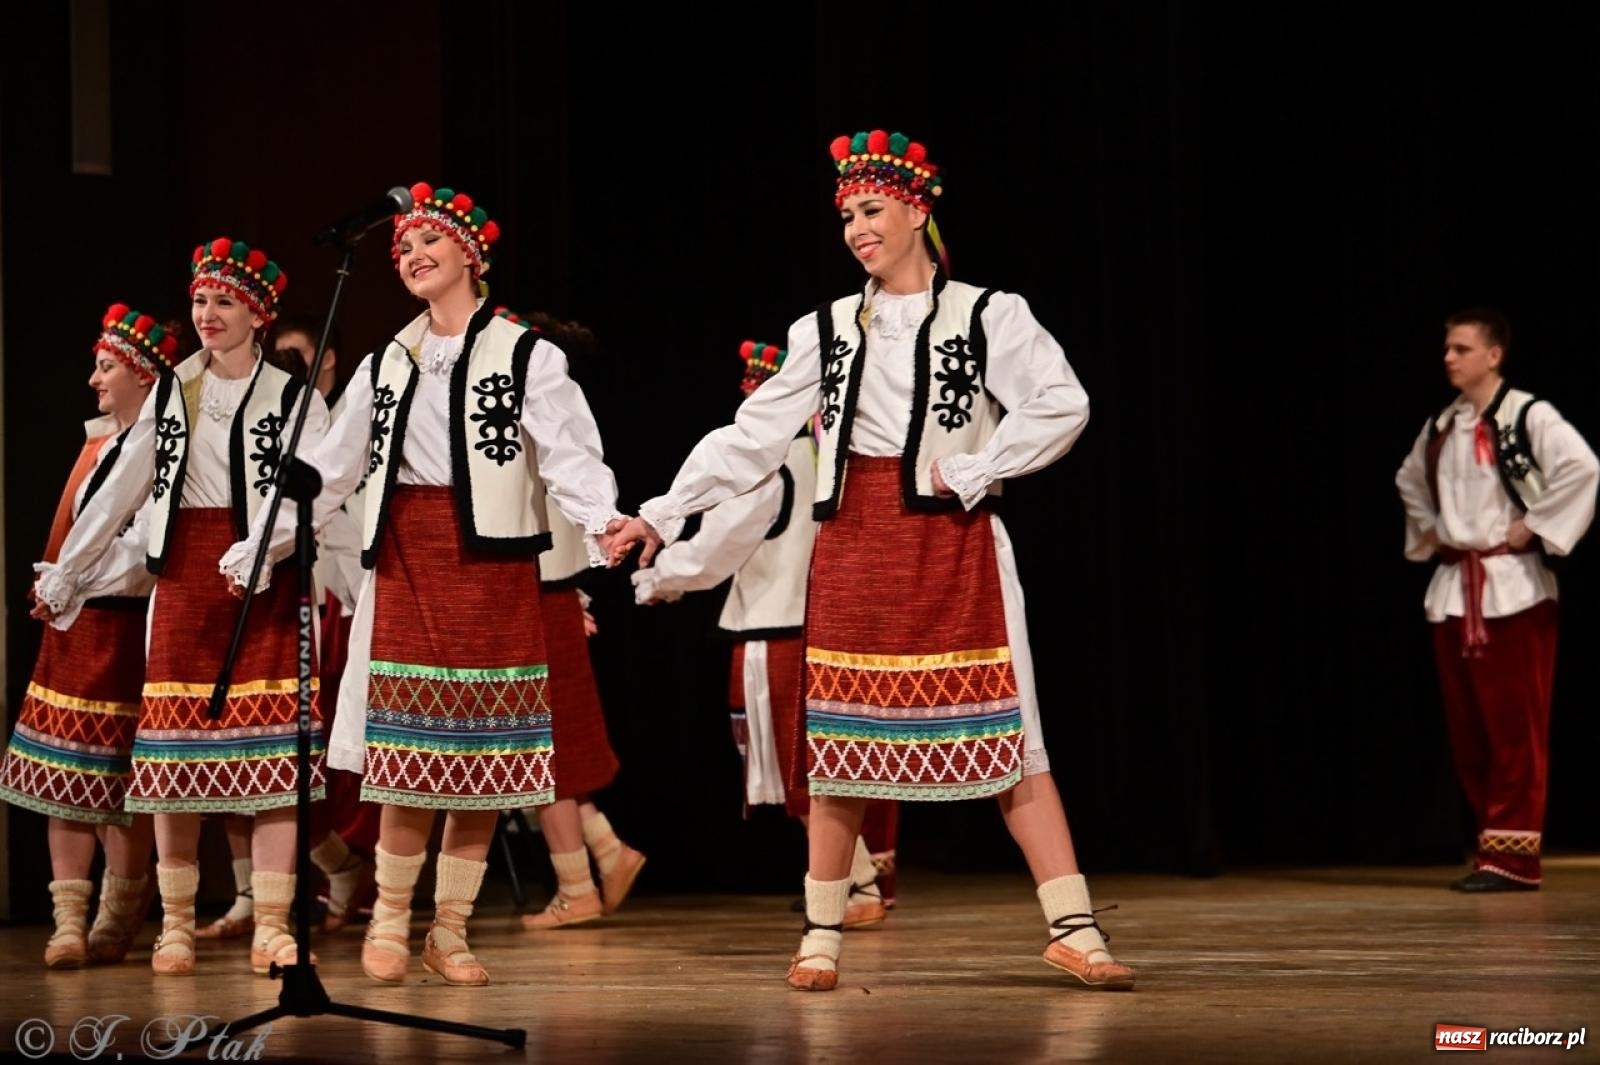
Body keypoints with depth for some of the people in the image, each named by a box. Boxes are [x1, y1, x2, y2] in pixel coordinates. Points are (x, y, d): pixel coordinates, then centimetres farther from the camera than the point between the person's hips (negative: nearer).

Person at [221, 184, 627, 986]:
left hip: (492, 559, -2)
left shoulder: (525, 355, 0)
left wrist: (600, 520, -30)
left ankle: (451, 930, 10)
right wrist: (256, 548, 14)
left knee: (481, 756, 1)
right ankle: (389, 920, 11)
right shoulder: (385, 366, 13)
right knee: (410, 755, -3)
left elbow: (568, 451, -11)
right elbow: (329, 470, 17)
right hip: (405, 558, 2)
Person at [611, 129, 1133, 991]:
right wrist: (661, 516, -2)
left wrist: (968, 471, -10)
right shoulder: (825, 331, 7)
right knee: (839, 742, 4)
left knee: (1005, 734, -6)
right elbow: (750, 441, 5)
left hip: (954, 546, -3)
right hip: (853, 546, 3)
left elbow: (1062, 407, -9)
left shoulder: (988, 316, 0)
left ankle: (1072, 927, -5)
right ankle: (821, 935, 12)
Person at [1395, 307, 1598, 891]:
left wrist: (1532, 527, -18)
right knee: (1468, 728, 9)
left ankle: (1512, 851, -5)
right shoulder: (1441, 427, 14)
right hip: (1453, 587, 8)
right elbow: (1410, 480, 32)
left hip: (1512, 588, -7)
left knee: (1514, 726, -7)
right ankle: (1493, 843, 17)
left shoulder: (1528, 416, -9)